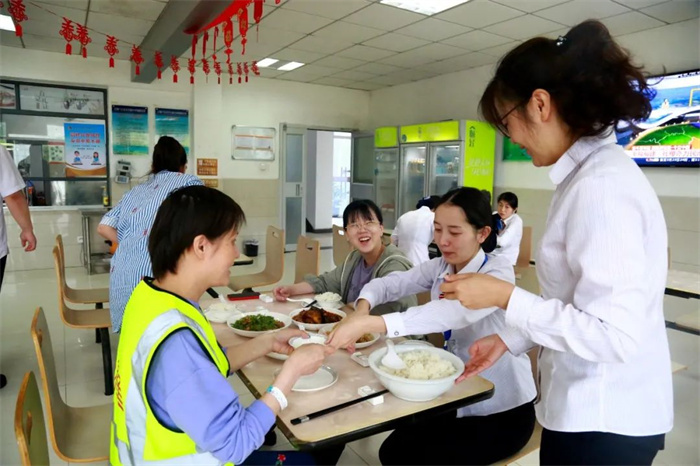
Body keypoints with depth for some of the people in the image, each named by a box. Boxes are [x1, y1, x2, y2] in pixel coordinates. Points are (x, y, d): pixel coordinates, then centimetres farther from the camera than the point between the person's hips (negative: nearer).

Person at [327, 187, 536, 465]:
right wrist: (362, 310, -29)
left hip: (503, 410, -6)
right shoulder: (439, 268, -2)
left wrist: (367, 324, -50)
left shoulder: (498, 272, -23)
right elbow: (387, 283, -4)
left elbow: (451, 313, -41)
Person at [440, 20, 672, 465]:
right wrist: (509, 339, 10)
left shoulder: (602, 185, -24)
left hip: (605, 424, -8)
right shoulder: (592, 172, 5)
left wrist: (505, 296, -19)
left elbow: (612, 334, -25)